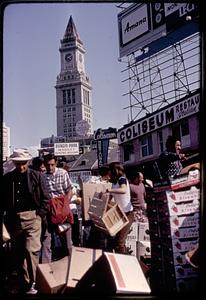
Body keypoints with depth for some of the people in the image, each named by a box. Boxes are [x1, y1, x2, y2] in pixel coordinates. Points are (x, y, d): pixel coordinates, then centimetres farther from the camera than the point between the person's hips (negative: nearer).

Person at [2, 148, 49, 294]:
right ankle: (22, 283, 27)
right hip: (14, 220, 3)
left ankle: (30, 284, -4)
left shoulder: (36, 176, -2)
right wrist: (7, 217, 3)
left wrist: (39, 214, -5)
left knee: (31, 249, -14)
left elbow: (45, 198, 2)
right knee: (17, 253, 12)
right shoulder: (7, 178, 4)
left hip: (32, 217, -3)